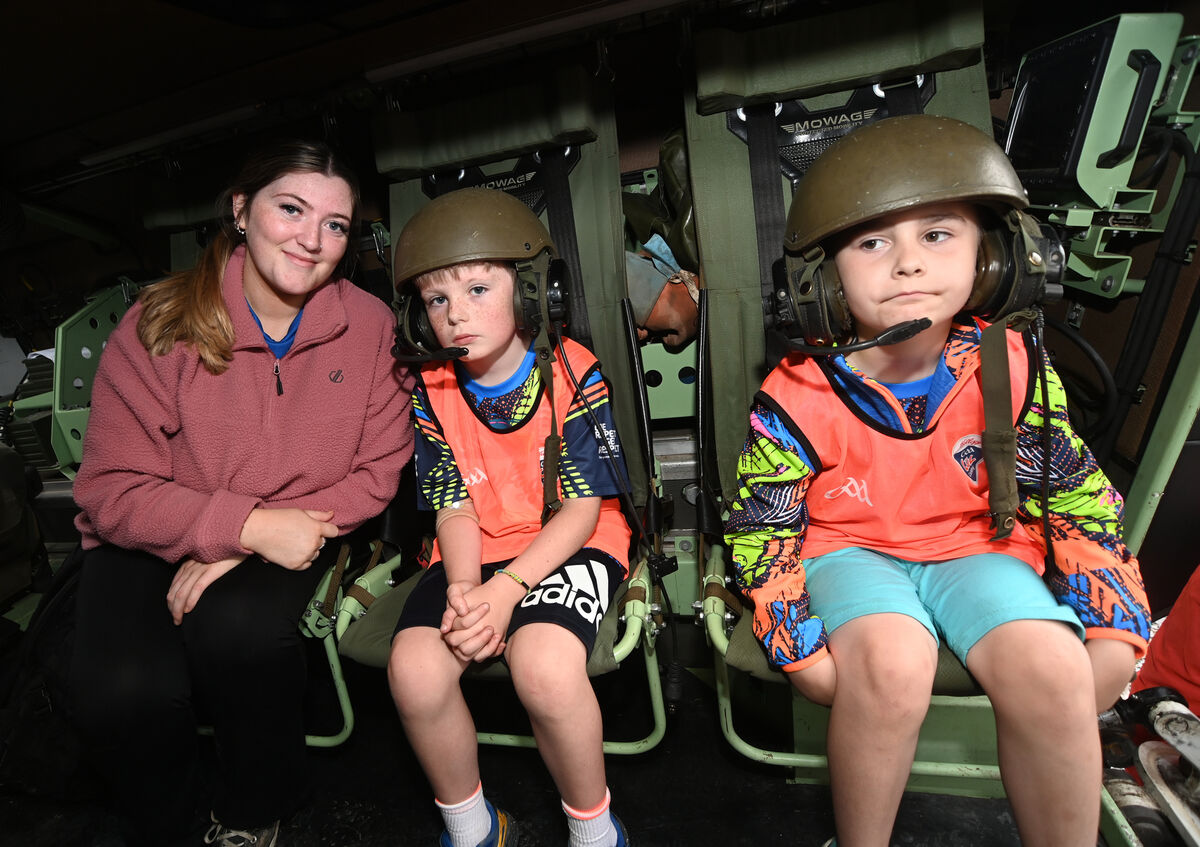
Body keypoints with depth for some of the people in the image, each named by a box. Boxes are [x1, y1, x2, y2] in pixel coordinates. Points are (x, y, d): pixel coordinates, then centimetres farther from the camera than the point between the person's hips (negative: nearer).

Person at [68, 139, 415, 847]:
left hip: (290, 542, 0)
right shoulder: (161, 323, -10)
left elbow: (376, 472, -8)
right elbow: (111, 490, -10)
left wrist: (239, 550, -16)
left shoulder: (370, 325, -9)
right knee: (127, 687, -25)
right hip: (150, 545, 1)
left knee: (238, 626, -31)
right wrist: (250, 524, -26)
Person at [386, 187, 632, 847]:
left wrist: (509, 586, -23)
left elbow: (583, 507, -11)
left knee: (544, 665, -31)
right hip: (477, 553, 4)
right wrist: (463, 588, -17)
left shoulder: (573, 374, -10)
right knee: (414, 670, -21)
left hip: (568, 545, -3)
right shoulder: (432, 391, 2)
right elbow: (454, 505, 2)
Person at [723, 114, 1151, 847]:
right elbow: (762, 530, -9)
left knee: (1056, 670, -24)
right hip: (851, 549, -2)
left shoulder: (1015, 370, -7)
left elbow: (1078, 495, 5)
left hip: (977, 546, 3)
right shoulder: (796, 400, -17)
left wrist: (1115, 621, -2)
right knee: (891, 662, -32)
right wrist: (801, 648, -16)